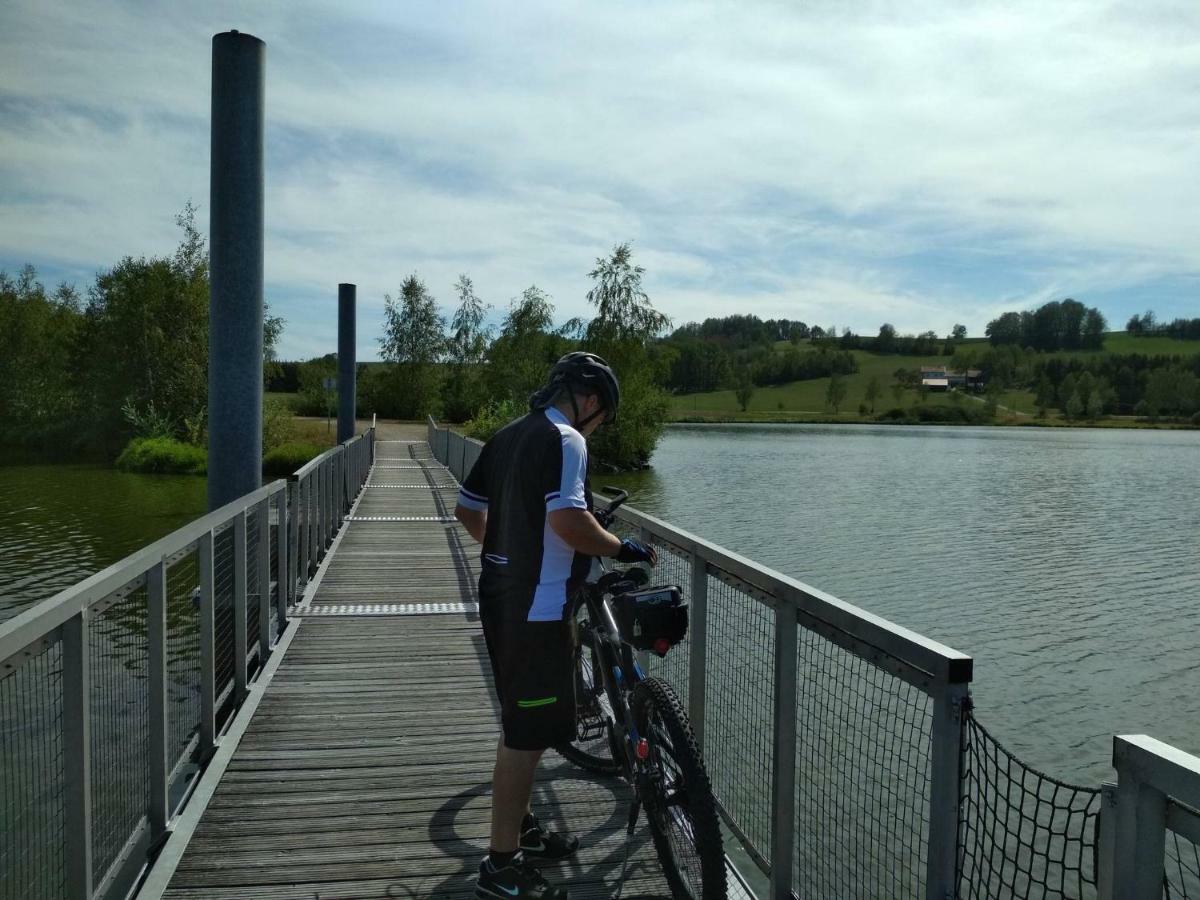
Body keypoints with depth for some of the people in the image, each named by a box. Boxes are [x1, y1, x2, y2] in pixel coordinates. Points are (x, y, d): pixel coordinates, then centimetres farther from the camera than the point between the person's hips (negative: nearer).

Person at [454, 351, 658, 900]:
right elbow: (569, 521, -28)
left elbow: (467, 510, 18)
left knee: (519, 722, 21)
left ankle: (519, 827, 37)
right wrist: (624, 550, -13)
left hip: (501, 595, 10)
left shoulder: (508, 436, 13)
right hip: (535, 606, -10)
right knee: (528, 733, -1)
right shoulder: (565, 440, -14)